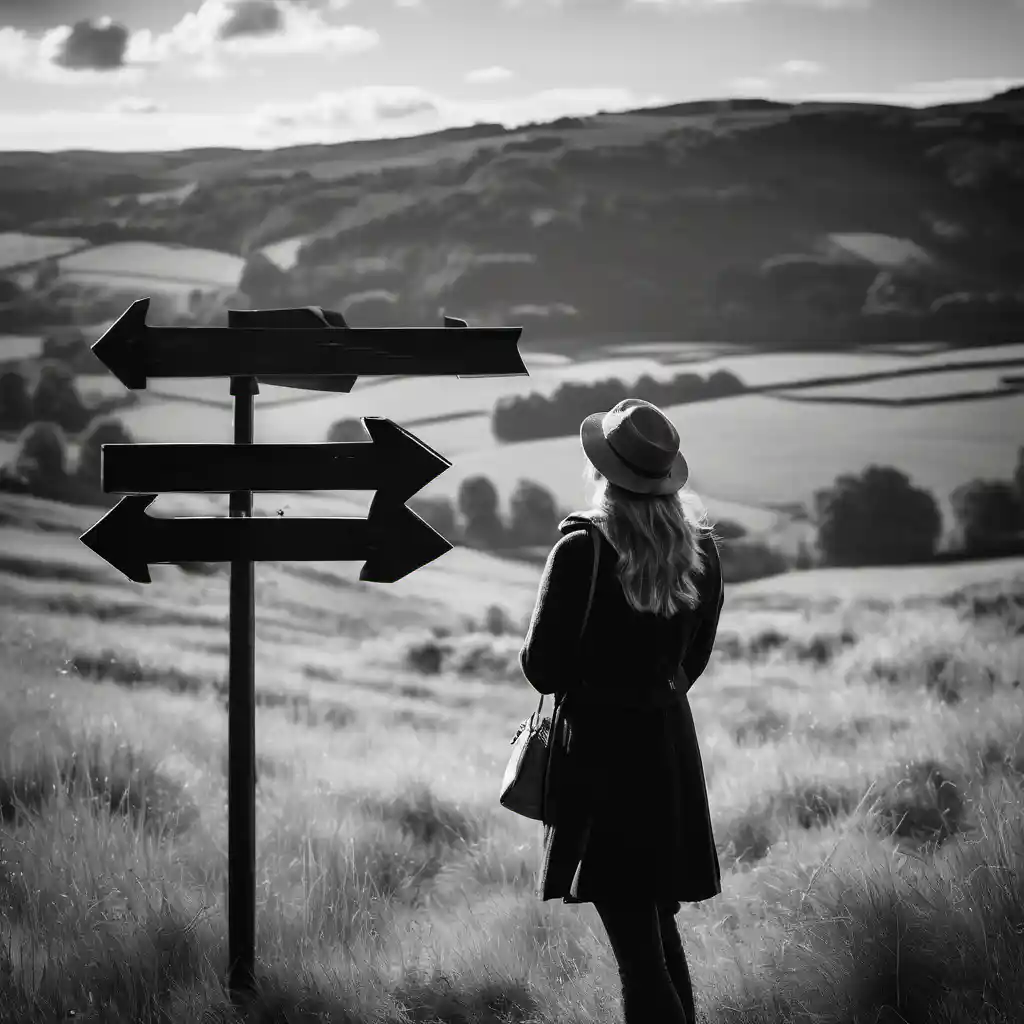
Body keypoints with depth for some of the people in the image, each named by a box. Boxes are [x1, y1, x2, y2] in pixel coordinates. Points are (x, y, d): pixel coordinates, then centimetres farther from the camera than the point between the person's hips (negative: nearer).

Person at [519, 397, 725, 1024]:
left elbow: (543, 668, -12)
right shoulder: (700, 548, 3)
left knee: (636, 944, -7)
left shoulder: (583, 549, -14)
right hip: (672, 747, 6)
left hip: (598, 747, -6)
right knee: (660, 930, 18)